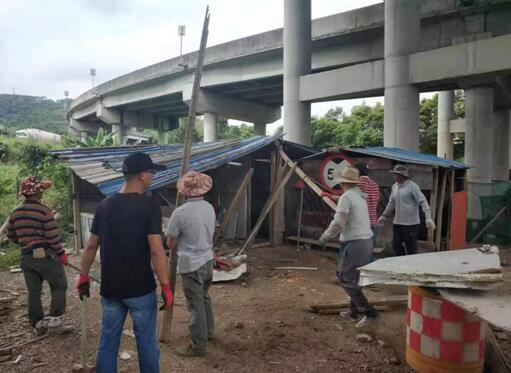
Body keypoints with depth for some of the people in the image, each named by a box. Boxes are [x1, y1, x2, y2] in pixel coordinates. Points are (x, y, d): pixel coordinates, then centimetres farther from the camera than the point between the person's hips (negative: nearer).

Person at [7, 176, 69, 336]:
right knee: (59, 286, 6)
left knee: (33, 292, 13)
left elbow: (10, 235, 15)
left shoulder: (16, 212, 6)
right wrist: (61, 254, -6)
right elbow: (53, 236, -16)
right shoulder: (43, 211, -15)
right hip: (45, 255, -6)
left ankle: (37, 325, 21)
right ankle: (54, 320, 0)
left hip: (26, 257, 7)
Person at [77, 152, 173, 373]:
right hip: (140, 289, -5)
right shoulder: (149, 207, -14)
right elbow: (156, 251, -19)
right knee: (146, 342, 10)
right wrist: (166, 287, -13)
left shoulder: (105, 206, 3)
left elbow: (91, 247, 7)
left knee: (107, 342, 16)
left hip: (109, 288, 5)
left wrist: (84, 277, 18)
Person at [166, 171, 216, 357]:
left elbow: (170, 243, -10)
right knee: (204, 298, 25)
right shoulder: (209, 208, 1)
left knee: (196, 305, 4)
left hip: (191, 264, -7)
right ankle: (208, 331, 41)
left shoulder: (180, 212, -19)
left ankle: (199, 346, 15)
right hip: (208, 260, 7)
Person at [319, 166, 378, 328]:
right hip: (367, 241, 9)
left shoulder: (346, 197, -13)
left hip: (356, 243, -9)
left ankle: (368, 311, -4)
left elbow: (338, 222, -18)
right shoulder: (360, 196, 12)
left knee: (346, 279, -3)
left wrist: (325, 236, -4)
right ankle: (354, 311, 23)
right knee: (355, 277, 17)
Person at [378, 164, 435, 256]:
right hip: (397, 223, 7)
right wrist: (384, 216, 25)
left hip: (410, 223, -7)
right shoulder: (394, 186, 9)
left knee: (411, 249, 1)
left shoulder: (412, 186, -13)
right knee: (396, 245, 12)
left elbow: (423, 201, -17)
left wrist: (428, 218, -26)